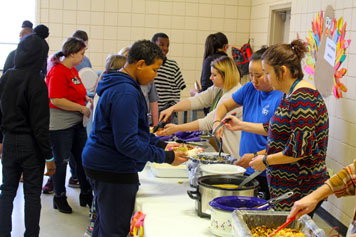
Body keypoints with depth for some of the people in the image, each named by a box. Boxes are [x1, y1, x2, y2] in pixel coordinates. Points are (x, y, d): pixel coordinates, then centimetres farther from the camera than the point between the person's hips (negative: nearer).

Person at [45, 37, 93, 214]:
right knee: (61, 161, 4)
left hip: (76, 123, 9)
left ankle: (86, 194, 25)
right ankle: (59, 198, 19)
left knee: (83, 158, 13)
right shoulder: (58, 72, -18)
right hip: (60, 125, -9)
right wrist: (82, 108, -19)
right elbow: (56, 100, -24)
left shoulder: (73, 70, 11)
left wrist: (86, 98, 7)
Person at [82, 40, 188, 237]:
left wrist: (162, 145, 10)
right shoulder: (125, 93, -22)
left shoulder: (118, 86, 13)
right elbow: (127, 144, -25)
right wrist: (166, 157, -18)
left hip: (102, 165, 11)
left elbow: (134, 130, 20)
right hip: (113, 169, -11)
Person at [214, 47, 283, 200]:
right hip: (246, 169, 6)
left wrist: (256, 156, -23)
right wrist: (217, 121, -1)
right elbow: (225, 105, 20)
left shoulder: (282, 98, -16)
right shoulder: (250, 89, 6)